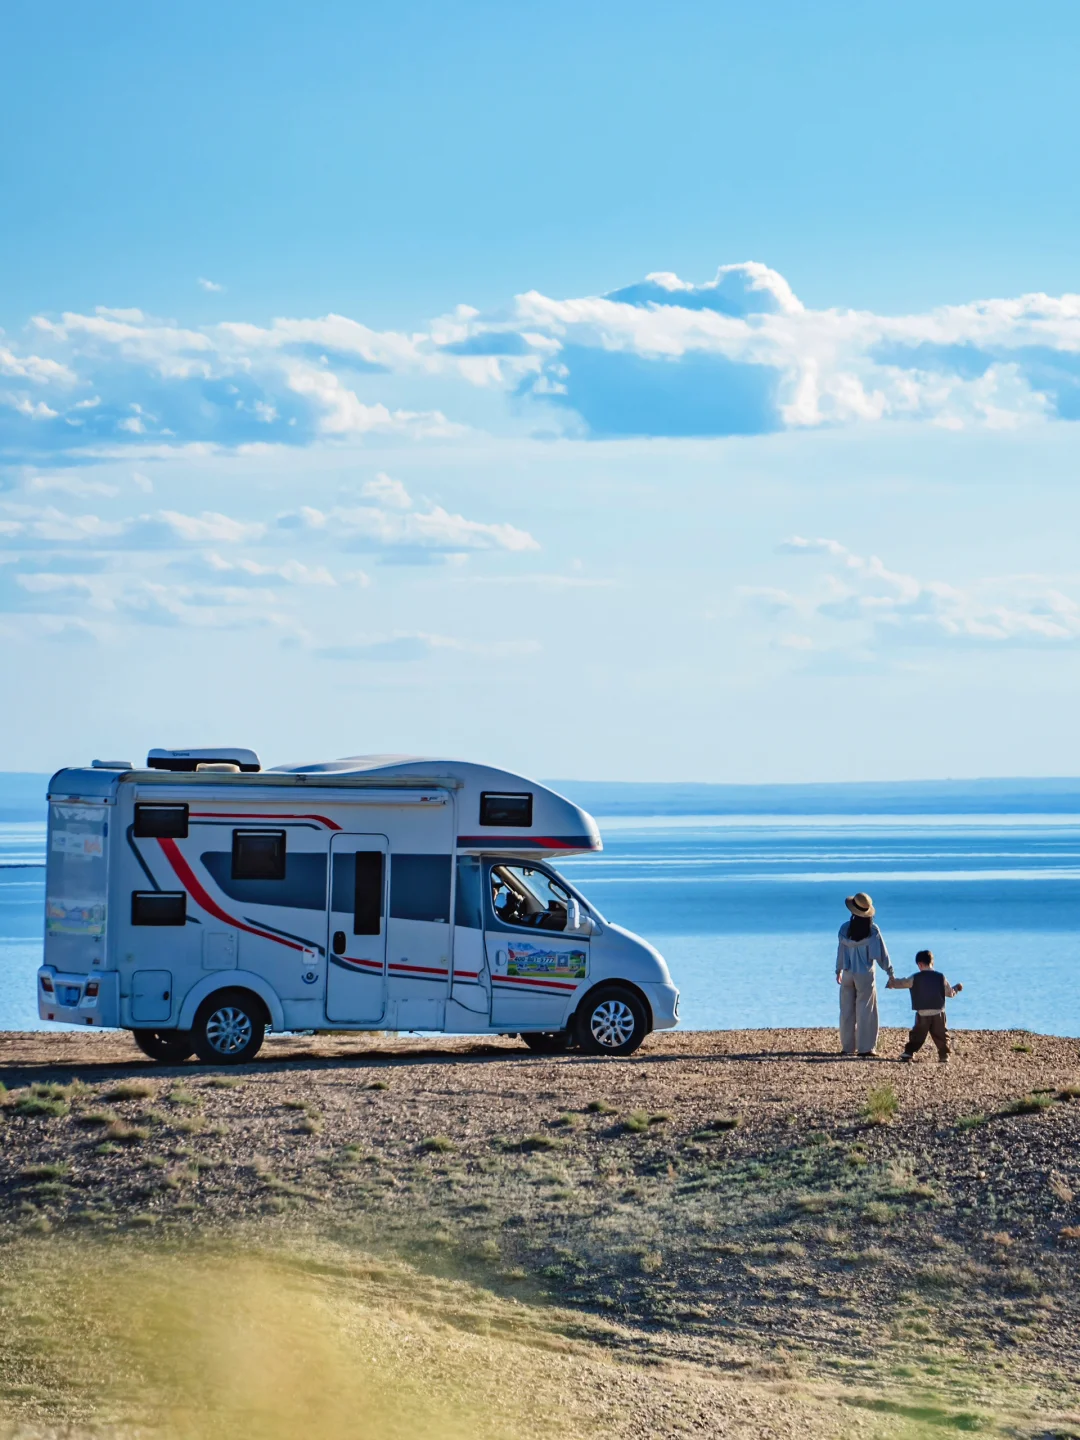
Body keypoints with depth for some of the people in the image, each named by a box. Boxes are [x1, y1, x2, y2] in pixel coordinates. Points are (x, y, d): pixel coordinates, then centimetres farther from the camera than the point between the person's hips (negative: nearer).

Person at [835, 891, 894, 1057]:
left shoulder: (845, 928, -6)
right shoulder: (872, 930, -12)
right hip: (865, 975, -2)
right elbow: (881, 952, -7)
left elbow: (841, 950, 4)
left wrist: (839, 971, 17)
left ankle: (847, 1047, 15)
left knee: (847, 1011, 11)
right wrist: (889, 971, 3)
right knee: (865, 1012, 2)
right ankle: (865, 1048, -1)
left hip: (848, 974, 2)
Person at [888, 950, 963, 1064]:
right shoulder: (940, 977, 2)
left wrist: (891, 983, 28)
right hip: (938, 1013, 1)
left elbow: (901, 983, 8)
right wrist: (956, 989, 33)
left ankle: (908, 1052, 3)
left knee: (917, 1034, 10)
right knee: (941, 1035, 9)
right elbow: (950, 993, 11)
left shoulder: (915, 978, -3)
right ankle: (944, 1056, 4)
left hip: (922, 1014, -1)